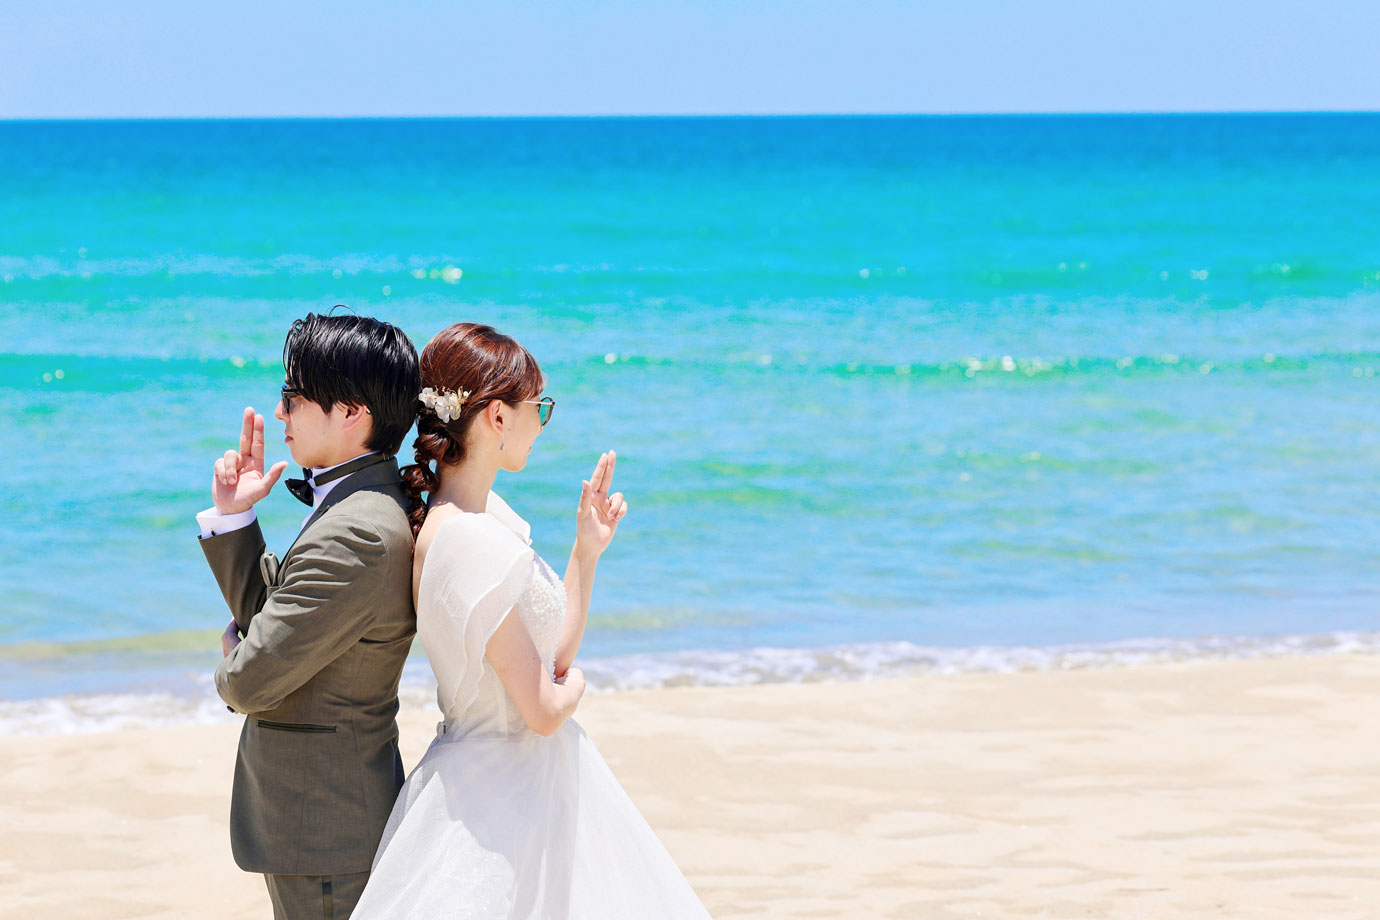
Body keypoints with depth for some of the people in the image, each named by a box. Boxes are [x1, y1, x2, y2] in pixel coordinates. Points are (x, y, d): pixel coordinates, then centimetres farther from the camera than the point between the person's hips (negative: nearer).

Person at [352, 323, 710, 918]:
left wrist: (587, 550, 11)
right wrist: (574, 684, -1)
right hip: (503, 797, -10)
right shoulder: (469, 542, -24)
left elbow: (552, 653, 12)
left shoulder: (483, 515, 6)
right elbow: (543, 709, -22)